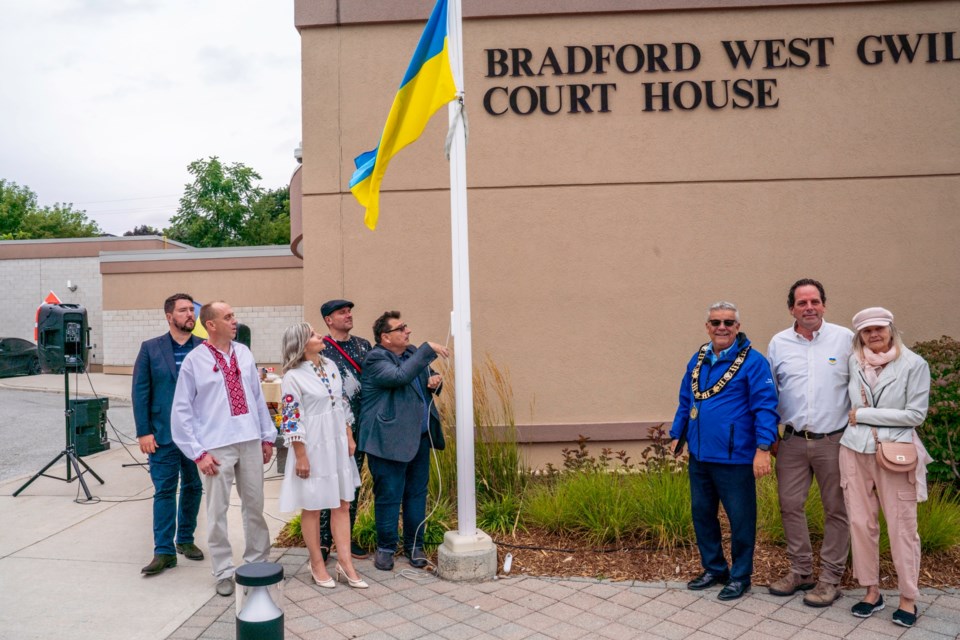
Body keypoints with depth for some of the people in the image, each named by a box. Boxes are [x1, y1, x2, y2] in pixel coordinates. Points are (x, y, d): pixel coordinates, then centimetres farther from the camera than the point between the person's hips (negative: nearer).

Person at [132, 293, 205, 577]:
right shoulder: (151, 348, 0)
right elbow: (140, 392, -1)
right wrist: (143, 432, -6)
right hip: (164, 435, -2)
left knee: (193, 488, 12)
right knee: (164, 491, 2)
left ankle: (185, 540, 29)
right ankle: (164, 551, 10)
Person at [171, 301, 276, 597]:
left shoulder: (244, 354, 5)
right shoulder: (194, 361, -6)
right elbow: (182, 411, -5)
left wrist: (268, 436, 9)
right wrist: (198, 453, -8)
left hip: (250, 442, 4)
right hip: (216, 447, -4)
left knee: (254, 506, 14)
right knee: (217, 512, 7)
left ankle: (257, 562, 30)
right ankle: (224, 573, 22)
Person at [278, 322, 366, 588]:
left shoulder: (330, 366, 5)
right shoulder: (293, 377, -14)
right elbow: (291, 419, -14)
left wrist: (349, 437, 10)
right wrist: (301, 457, -14)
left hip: (338, 446, 6)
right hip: (313, 448, -6)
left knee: (342, 505, 8)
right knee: (312, 507, 8)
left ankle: (345, 562, 17)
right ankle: (317, 564, 23)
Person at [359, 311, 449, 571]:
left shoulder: (413, 353, 11)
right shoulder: (375, 359, -12)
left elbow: (428, 380, 25)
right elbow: (400, 377, -30)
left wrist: (435, 382, 1)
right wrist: (428, 349, -26)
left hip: (420, 437, 7)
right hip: (389, 440, -7)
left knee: (417, 493, 13)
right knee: (389, 496, 3)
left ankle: (414, 545, 25)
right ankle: (386, 547, 20)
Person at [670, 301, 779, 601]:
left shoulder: (753, 362, -10)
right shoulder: (697, 360, 9)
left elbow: (765, 406, -15)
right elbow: (685, 401, 17)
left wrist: (763, 447, -21)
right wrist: (677, 435, 17)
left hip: (735, 458, -6)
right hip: (699, 455, 6)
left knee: (740, 519, 7)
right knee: (702, 513, 16)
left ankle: (740, 576, 25)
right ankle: (713, 568, 34)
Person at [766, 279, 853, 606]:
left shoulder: (845, 338, -2)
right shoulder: (778, 343, 4)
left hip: (834, 440, -2)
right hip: (793, 441, 2)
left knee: (836, 509, 6)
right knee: (790, 505, 8)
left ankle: (831, 579, 20)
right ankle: (800, 571, 24)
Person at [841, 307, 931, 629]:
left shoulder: (914, 364, -5)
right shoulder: (853, 363, 4)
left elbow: (916, 414, -10)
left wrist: (864, 414, -10)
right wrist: (852, 419, 2)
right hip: (856, 452, 3)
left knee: (902, 527, 3)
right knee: (861, 523, 7)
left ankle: (908, 599, 18)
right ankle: (872, 591, 22)